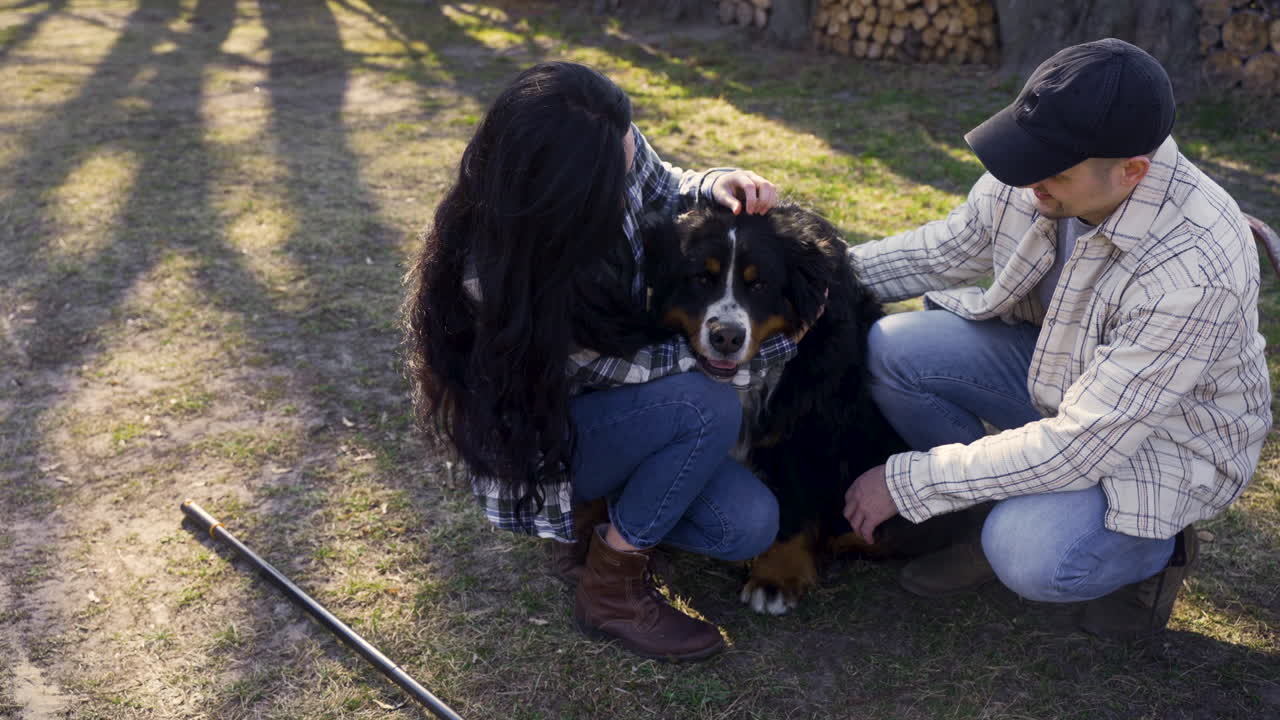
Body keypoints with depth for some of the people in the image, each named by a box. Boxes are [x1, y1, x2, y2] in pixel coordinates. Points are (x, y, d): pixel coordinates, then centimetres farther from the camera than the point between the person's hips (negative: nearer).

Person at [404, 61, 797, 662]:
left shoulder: (614, 146, -20)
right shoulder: (499, 277, -36)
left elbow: (661, 190, 5)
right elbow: (624, 367, -26)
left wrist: (714, 186, -19)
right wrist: (784, 338, -20)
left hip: (615, 392, 6)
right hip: (538, 439, -6)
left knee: (750, 526, -12)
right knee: (709, 408, -31)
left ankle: (597, 512, 11)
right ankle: (611, 591, -10)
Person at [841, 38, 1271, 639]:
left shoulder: (1194, 272, -37)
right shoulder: (1031, 177, -19)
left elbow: (1077, 447, -34)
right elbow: (942, 252, 2)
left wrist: (909, 482, -29)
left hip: (1164, 436, -6)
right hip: (1053, 363, 6)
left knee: (1028, 558, -31)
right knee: (889, 350, -15)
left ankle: (1153, 550, 5)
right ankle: (997, 522, 4)